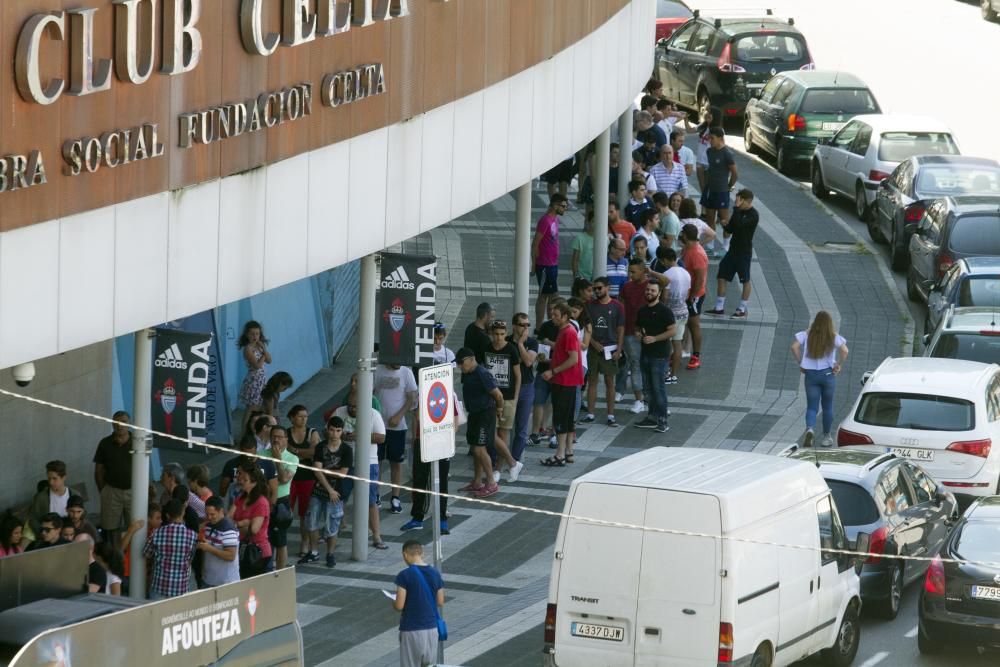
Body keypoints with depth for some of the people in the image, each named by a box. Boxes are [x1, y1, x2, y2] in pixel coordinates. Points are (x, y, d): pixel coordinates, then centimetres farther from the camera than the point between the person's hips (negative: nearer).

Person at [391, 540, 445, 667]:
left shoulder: (404, 576, -14)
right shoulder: (435, 574, 1)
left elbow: (399, 606, -14)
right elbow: (440, 603, 7)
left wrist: (393, 601, 8)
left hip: (411, 630, -5)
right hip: (432, 628, 5)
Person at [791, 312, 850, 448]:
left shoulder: (807, 335, -1)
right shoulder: (834, 337, -4)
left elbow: (794, 347, -12)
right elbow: (845, 351, -18)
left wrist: (800, 363, -1)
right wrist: (839, 365, -5)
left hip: (810, 374, 1)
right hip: (828, 374, -1)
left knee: (812, 407, 4)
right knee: (827, 406, 16)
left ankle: (810, 429, -24)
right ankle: (827, 437, 22)